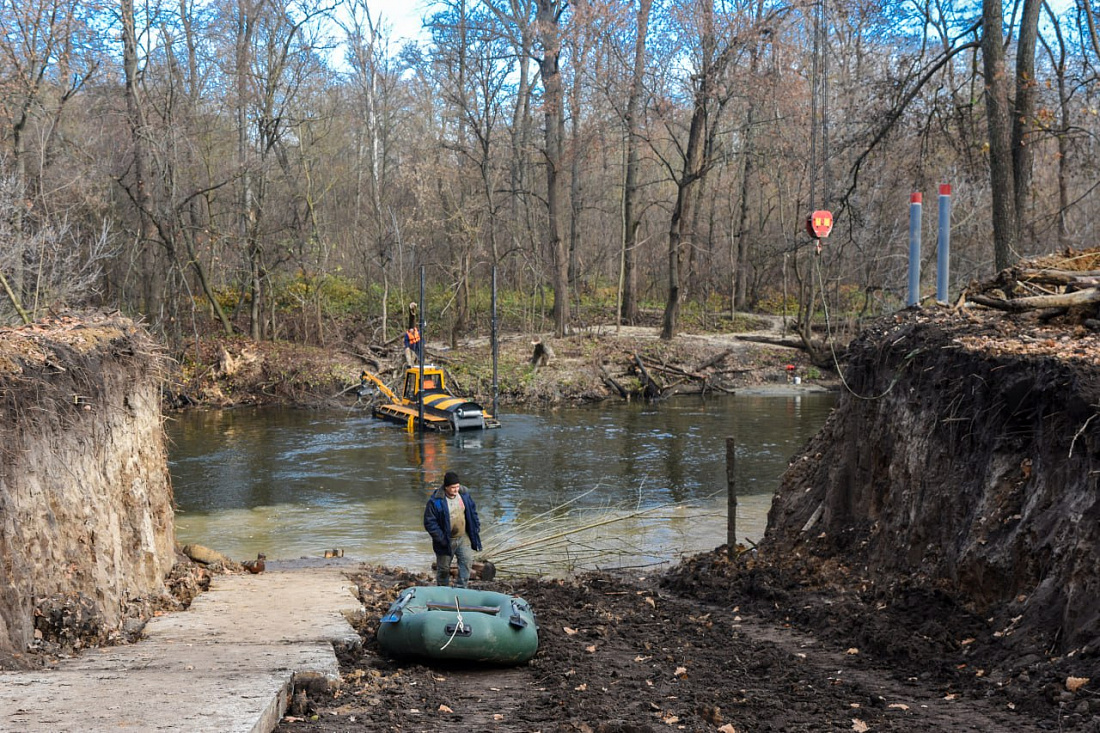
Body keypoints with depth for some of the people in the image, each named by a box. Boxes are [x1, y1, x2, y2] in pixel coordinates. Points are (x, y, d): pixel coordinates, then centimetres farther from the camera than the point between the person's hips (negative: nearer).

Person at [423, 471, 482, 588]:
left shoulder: (464, 494, -1)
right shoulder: (435, 501, -18)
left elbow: (473, 512, 12)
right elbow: (429, 522, -14)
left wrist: (476, 529, 5)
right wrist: (441, 538, -18)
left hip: (463, 538, 3)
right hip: (446, 541, -3)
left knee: (467, 560, -12)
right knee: (443, 568, 10)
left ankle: (461, 588, -3)